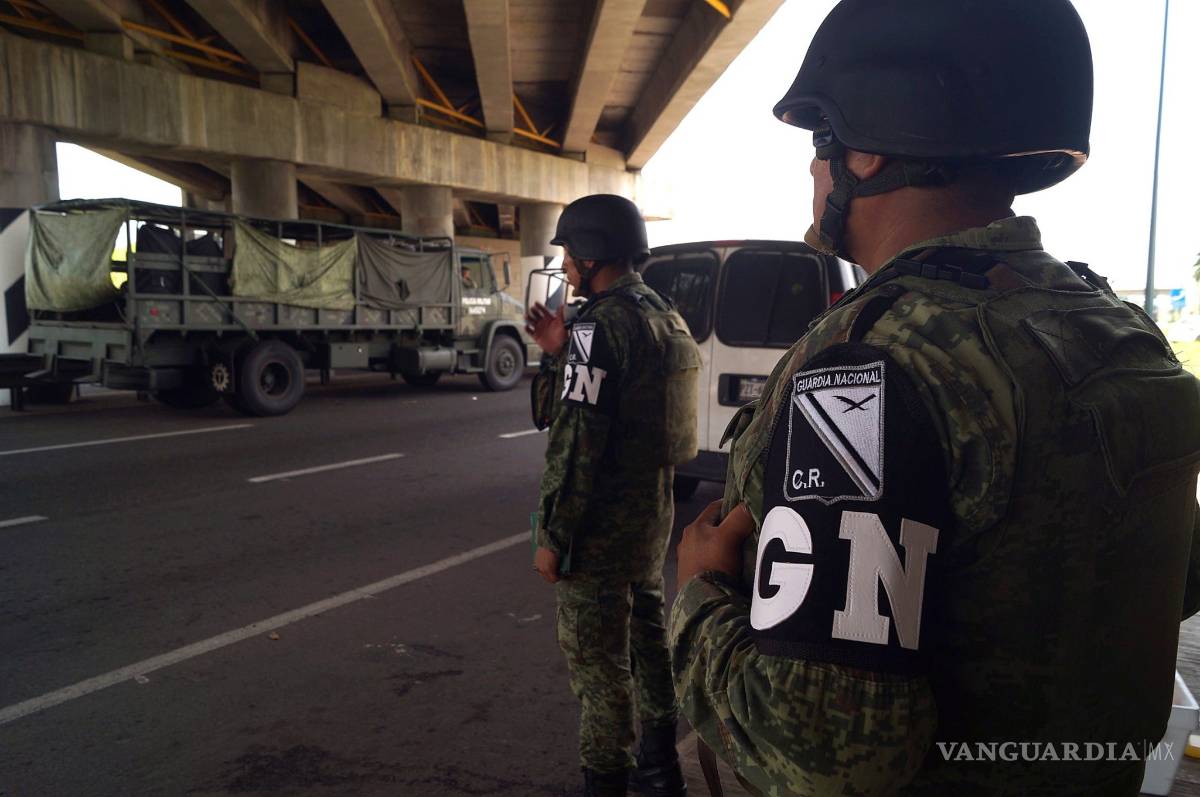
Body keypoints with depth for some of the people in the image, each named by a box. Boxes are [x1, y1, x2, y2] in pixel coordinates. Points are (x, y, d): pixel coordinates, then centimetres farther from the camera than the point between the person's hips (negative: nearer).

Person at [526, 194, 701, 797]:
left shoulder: (600, 325, -20)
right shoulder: (664, 315, 10)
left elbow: (577, 442, -23)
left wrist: (553, 537, -16)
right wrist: (560, 356, 6)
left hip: (601, 527, -10)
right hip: (651, 515, 10)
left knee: (597, 660, 4)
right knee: (647, 637, 21)